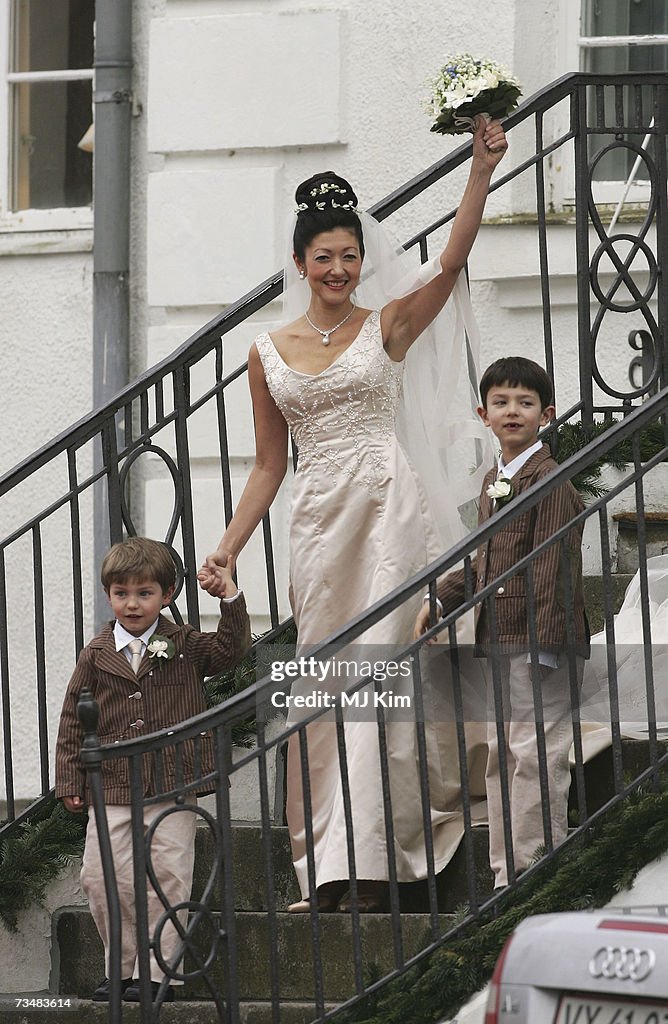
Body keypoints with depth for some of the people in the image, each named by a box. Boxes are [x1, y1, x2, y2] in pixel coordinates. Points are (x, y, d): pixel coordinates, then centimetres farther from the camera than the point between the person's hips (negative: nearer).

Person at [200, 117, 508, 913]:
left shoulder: (387, 325, 3)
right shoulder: (269, 354, 10)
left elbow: (452, 259, -11)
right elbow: (269, 465, 14)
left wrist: (483, 168, -21)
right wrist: (228, 548, 8)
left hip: (386, 506, -3)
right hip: (317, 519, 3)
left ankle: (371, 866, -10)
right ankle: (326, 872, 7)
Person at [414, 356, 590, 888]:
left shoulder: (552, 481, -12)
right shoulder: (494, 481, 15)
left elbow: (554, 569, -17)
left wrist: (544, 643, -21)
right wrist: (440, 601, 16)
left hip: (540, 640, -9)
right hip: (498, 641, 9)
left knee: (535, 754, -9)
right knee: (500, 755, 12)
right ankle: (505, 874, 18)